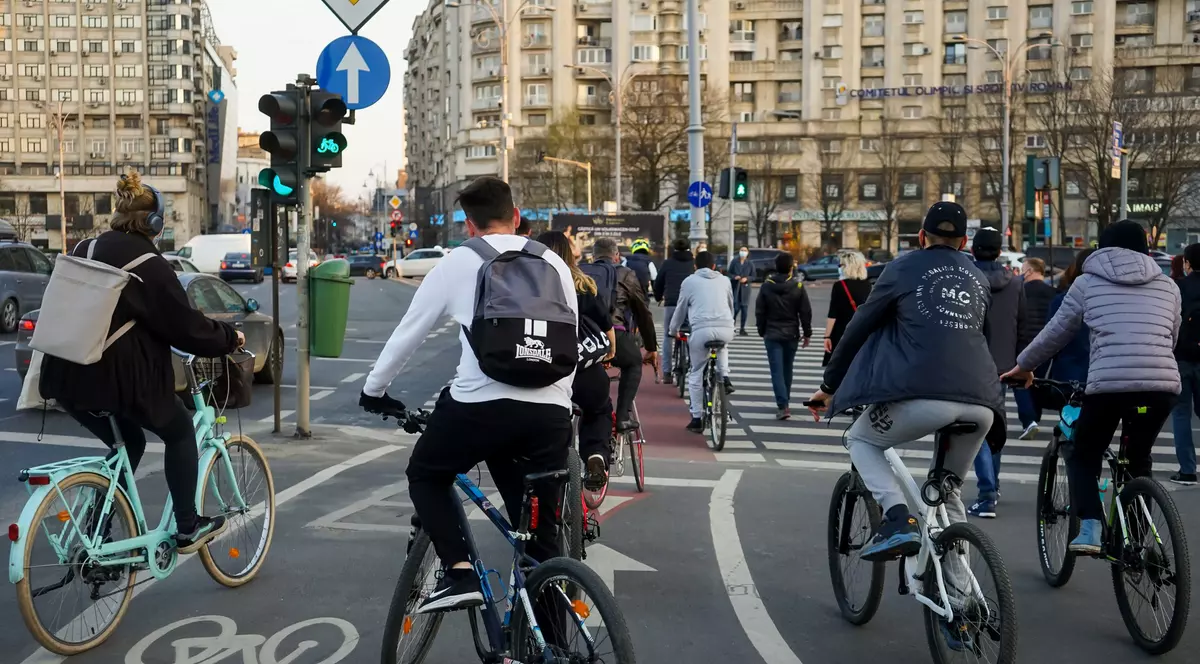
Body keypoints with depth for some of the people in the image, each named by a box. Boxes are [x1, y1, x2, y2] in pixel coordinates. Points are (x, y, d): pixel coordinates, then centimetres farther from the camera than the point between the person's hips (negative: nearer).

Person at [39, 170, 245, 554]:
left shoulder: (85, 249, 13)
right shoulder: (149, 264, -11)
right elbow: (184, 325, -10)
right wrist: (229, 339, 5)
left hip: (69, 377, 7)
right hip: (119, 378, -7)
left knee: (128, 443, 25)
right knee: (180, 432, 14)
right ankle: (188, 529, 16)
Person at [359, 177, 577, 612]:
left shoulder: (457, 263, 8)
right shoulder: (553, 262, 16)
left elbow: (408, 333, 14)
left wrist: (373, 390, 28)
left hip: (482, 404, -3)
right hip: (551, 412, 3)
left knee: (425, 477, 23)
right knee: (541, 524, 15)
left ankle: (459, 573, 6)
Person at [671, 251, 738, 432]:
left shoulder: (689, 281, 13)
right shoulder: (724, 280, 21)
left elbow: (681, 309, 19)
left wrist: (673, 330, 35)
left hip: (701, 330, -3)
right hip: (726, 329, 3)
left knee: (696, 374, 10)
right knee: (722, 347, 39)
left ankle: (697, 419, 10)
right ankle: (725, 378, 16)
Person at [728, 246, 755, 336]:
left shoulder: (750, 264, 2)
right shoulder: (734, 261, 1)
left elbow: (753, 276, 4)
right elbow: (729, 273, 3)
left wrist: (746, 279, -14)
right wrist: (734, 277, -16)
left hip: (745, 288, 1)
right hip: (735, 287, -1)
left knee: (744, 308, 2)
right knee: (736, 307, -7)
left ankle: (742, 328, 9)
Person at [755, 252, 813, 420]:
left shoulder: (767, 286, -4)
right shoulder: (798, 286, -6)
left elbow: (759, 312, 1)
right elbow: (806, 312, -3)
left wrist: (762, 331, 13)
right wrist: (807, 333, 7)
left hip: (772, 335, -1)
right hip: (791, 335, 1)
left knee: (777, 370, -4)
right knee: (787, 370, 16)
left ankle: (783, 406, -15)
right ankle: (785, 402, 29)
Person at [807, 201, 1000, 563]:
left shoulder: (905, 267, 10)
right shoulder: (978, 278, 23)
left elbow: (860, 327, 12)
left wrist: (830, 386, 21)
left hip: (923, 397, -5)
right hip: (981, 404, 5)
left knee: (860, 440, 20)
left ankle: (898, 520, -2)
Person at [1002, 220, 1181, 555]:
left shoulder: (1088, 282, 13)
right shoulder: (1168, 286, 20)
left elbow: (1056, 331, 16)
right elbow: (1171, 339, 25)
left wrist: (1023, 365, 29)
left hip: (1107, 383, -3)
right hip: (1162, 385, 3)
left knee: (1083, 457, 15)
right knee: (1138, 459, 24)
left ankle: (1090, 530, -3)